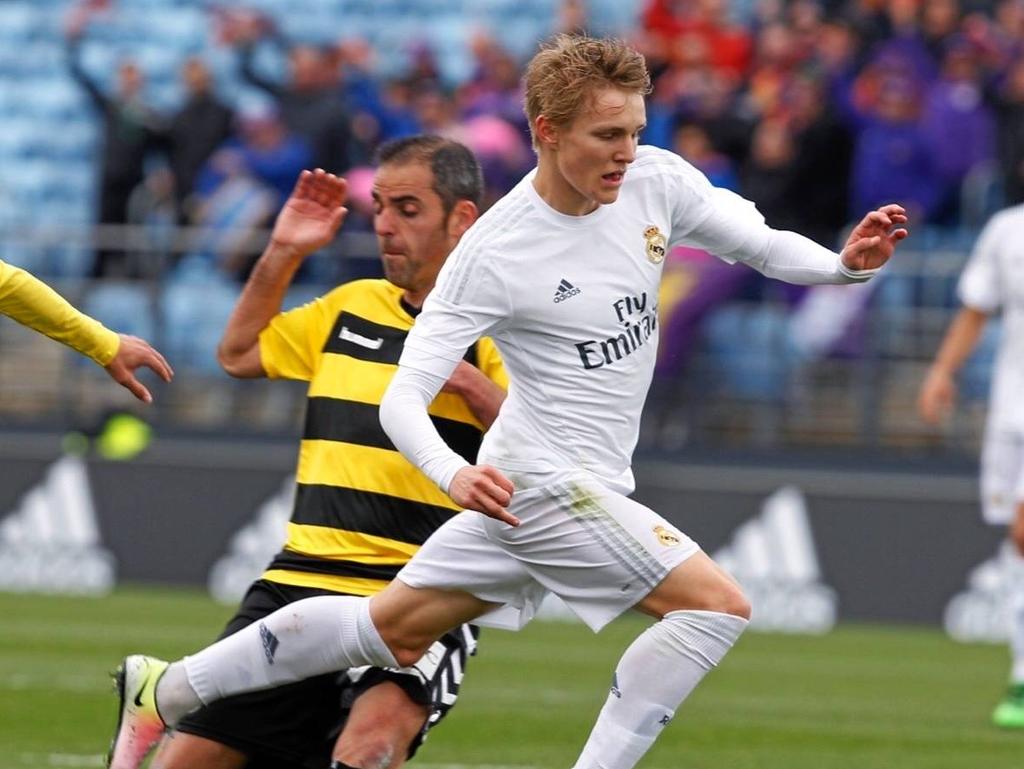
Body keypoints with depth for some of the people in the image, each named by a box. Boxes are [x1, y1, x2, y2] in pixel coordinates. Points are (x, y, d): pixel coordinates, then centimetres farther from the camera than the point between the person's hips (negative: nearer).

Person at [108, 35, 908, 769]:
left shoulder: (657, 181, -4)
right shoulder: (493, 254, -20)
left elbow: (763, 245, 7)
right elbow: (404, 398, -19)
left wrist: (843, 263, -14)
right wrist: (453, 473, -38)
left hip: (588, 485, 7)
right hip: (541, 482, -7)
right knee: (716, 603, -17)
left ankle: (166, 690, 25)